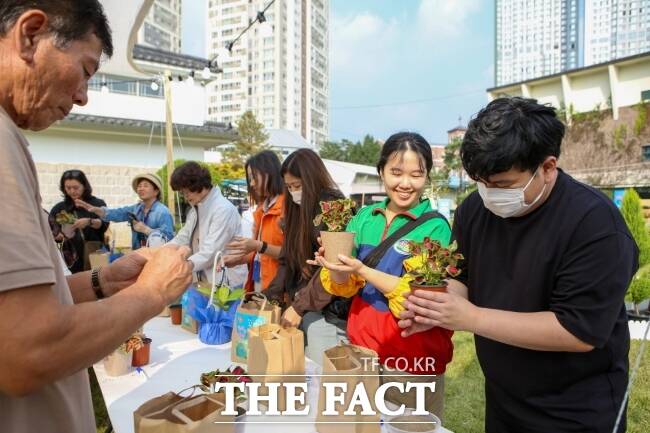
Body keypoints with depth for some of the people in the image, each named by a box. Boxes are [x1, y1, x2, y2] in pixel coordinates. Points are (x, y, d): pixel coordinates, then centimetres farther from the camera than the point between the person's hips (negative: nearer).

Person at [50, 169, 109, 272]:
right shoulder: (59, 208, 13)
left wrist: (89, 222, -29)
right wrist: (58, 236, -10)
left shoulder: (98, 204, 5)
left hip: (94, 255, -2)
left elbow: (104, 224, -9)